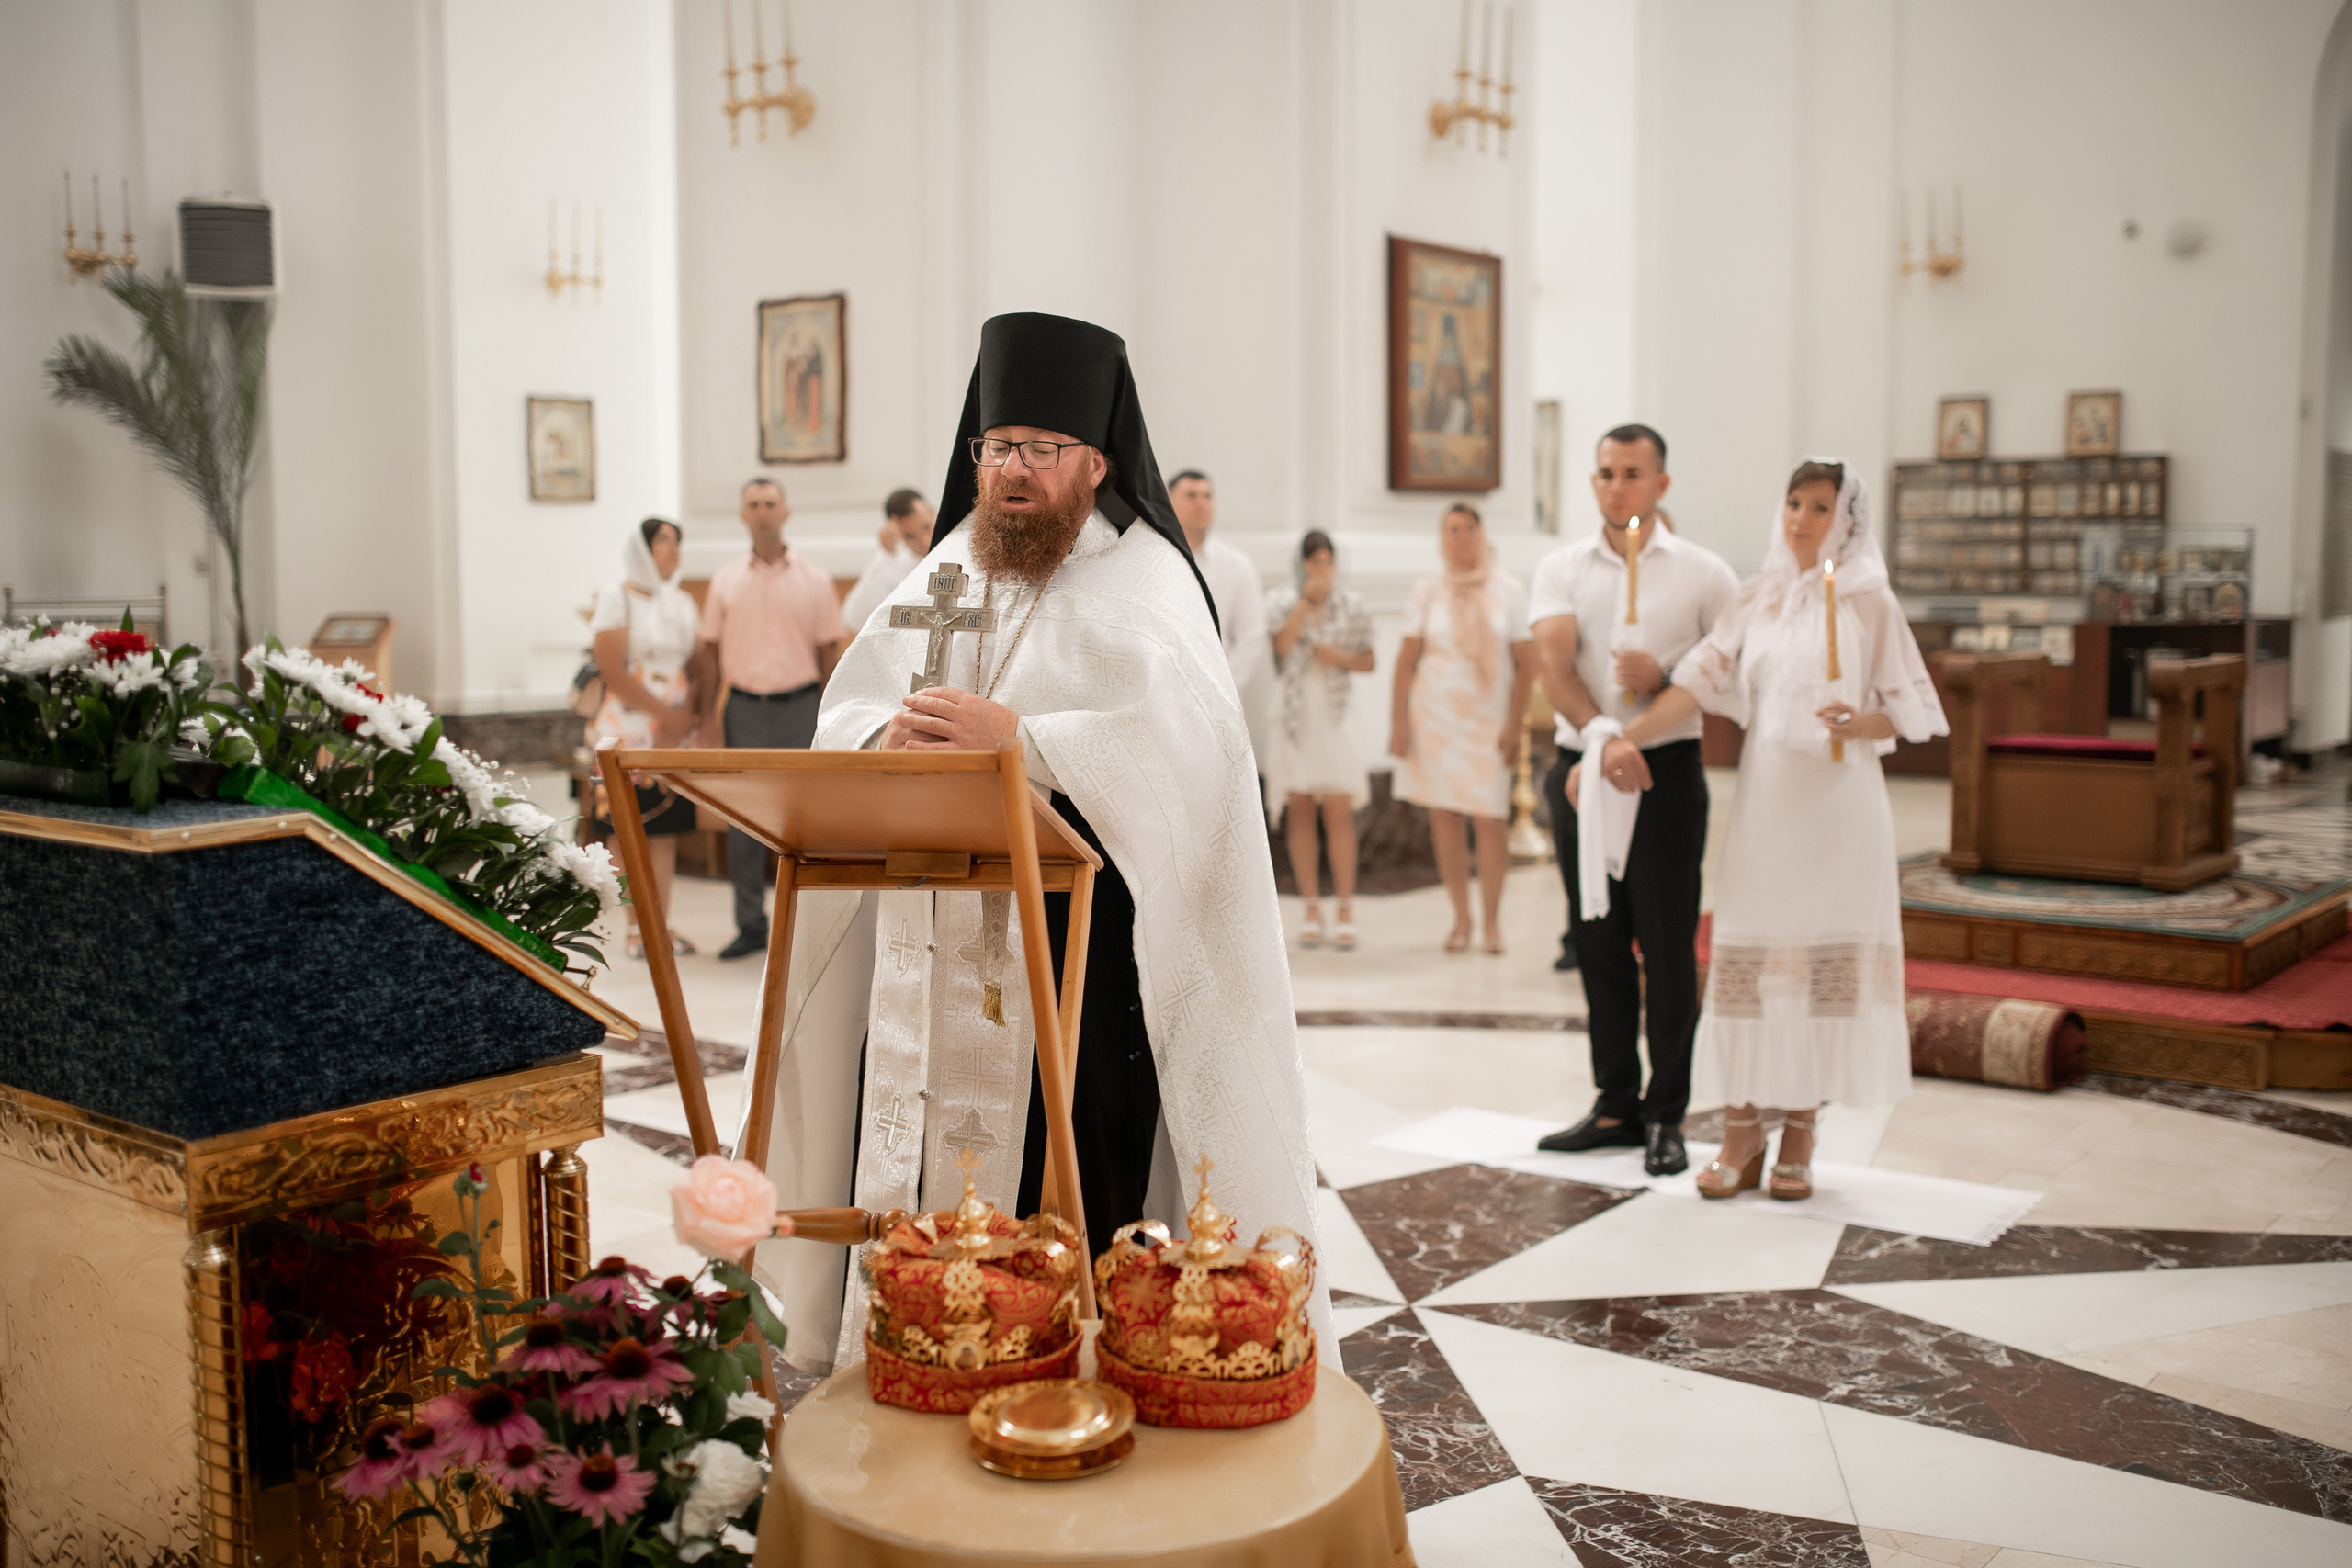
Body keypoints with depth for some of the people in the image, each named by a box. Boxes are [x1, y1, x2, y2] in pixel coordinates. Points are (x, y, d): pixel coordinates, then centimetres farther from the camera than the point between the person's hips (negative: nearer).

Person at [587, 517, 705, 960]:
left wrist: (687, 715, -4)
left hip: (676, 729, 5)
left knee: (667, 829, 5)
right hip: (629, 728, -5)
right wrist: (664, 713, -11)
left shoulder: (682, 602, 15)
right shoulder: (616, 597, -2)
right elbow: (612, 669, -10)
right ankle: (636, 928, 4)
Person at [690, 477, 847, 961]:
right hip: (744, 708, 2)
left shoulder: (814, 579, 3)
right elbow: (711, 648, 10)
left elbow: (829, 649, 5)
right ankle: (751, 925, 13)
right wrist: (710, 709, 3)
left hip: (799, 706, -2)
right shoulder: (725, 580, 7)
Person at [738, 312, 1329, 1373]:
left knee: (1067, 1197, -5)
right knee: (915, 1171, 8)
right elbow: (843, 713, 13)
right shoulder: (947, 568, 16)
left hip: (1077, 939, -5)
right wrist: (888, 737, -11)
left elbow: (1187, 735, -19)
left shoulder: (1142, 579, -2)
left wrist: (1018, 738, -26)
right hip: (933, 943, 6)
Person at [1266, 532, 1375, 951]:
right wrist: (1305, 600, -12)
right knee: (1299, 813, 3)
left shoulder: (1352, 606, 7)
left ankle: (1344, 912, -3)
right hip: (1291, 716, 1)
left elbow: (1368, 662, 10)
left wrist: (1340, 657, -9)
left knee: (1339, 811, -7)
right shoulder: (1282, 602, 6)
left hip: (1333, 717, -1)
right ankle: (1312, 910, 10)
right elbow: (1280, 646, -12)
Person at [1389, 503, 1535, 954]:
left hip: (1489, 719, -1)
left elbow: (1526, 663, 2)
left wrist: (1514, 725, -5)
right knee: (1444, 819, 2)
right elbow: (1406, 659, 5)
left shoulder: (1509, 592, 3)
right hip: (1435, 715, 1)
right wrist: (1398, 721, -1)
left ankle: (1492, 920, 7)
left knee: (1491, 819, -7)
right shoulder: (1427, 591, 5)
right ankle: (1461, 918, 12)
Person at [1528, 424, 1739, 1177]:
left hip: (1667, 773, -2)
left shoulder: (1703, 573, 4)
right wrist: (1598, 729, -25)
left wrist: (1666, 680, -14)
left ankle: (1665, 1116, 10)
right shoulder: (1562, 568, 8)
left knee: (1668, 948, -1)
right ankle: (1615, 1106, 20)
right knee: (1598, 945, 9)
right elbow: (1553, 658, -9)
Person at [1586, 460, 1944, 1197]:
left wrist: (1859, 723, -20)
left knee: (1826, 955, 0)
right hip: (1765, 795, 3)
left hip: (1839, 798, -3)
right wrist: (1629, 737, -9)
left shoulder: (1868, 600, 1)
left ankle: (1800, 1133, 10)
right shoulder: (1760, 596, 10)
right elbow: (1702, 678, 2)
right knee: (1747, 954, 0)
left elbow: (1906, 709, 1)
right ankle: (1741, 1131, 8)